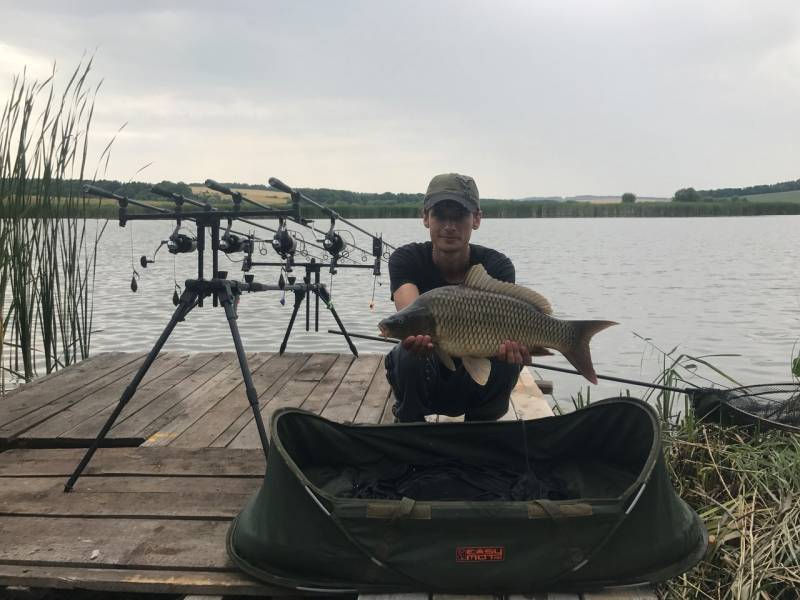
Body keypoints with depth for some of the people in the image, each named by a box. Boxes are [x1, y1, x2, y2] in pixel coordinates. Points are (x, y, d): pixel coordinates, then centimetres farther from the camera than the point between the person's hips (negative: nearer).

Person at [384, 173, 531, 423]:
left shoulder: (497, 266, -14)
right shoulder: (406, 259, -16)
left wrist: (507, 344, -57)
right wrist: (415, 336, -60)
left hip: (475, 386, 1)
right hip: (422, 384, -1)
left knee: (506, 360, -30)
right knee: (408, 355, -33)